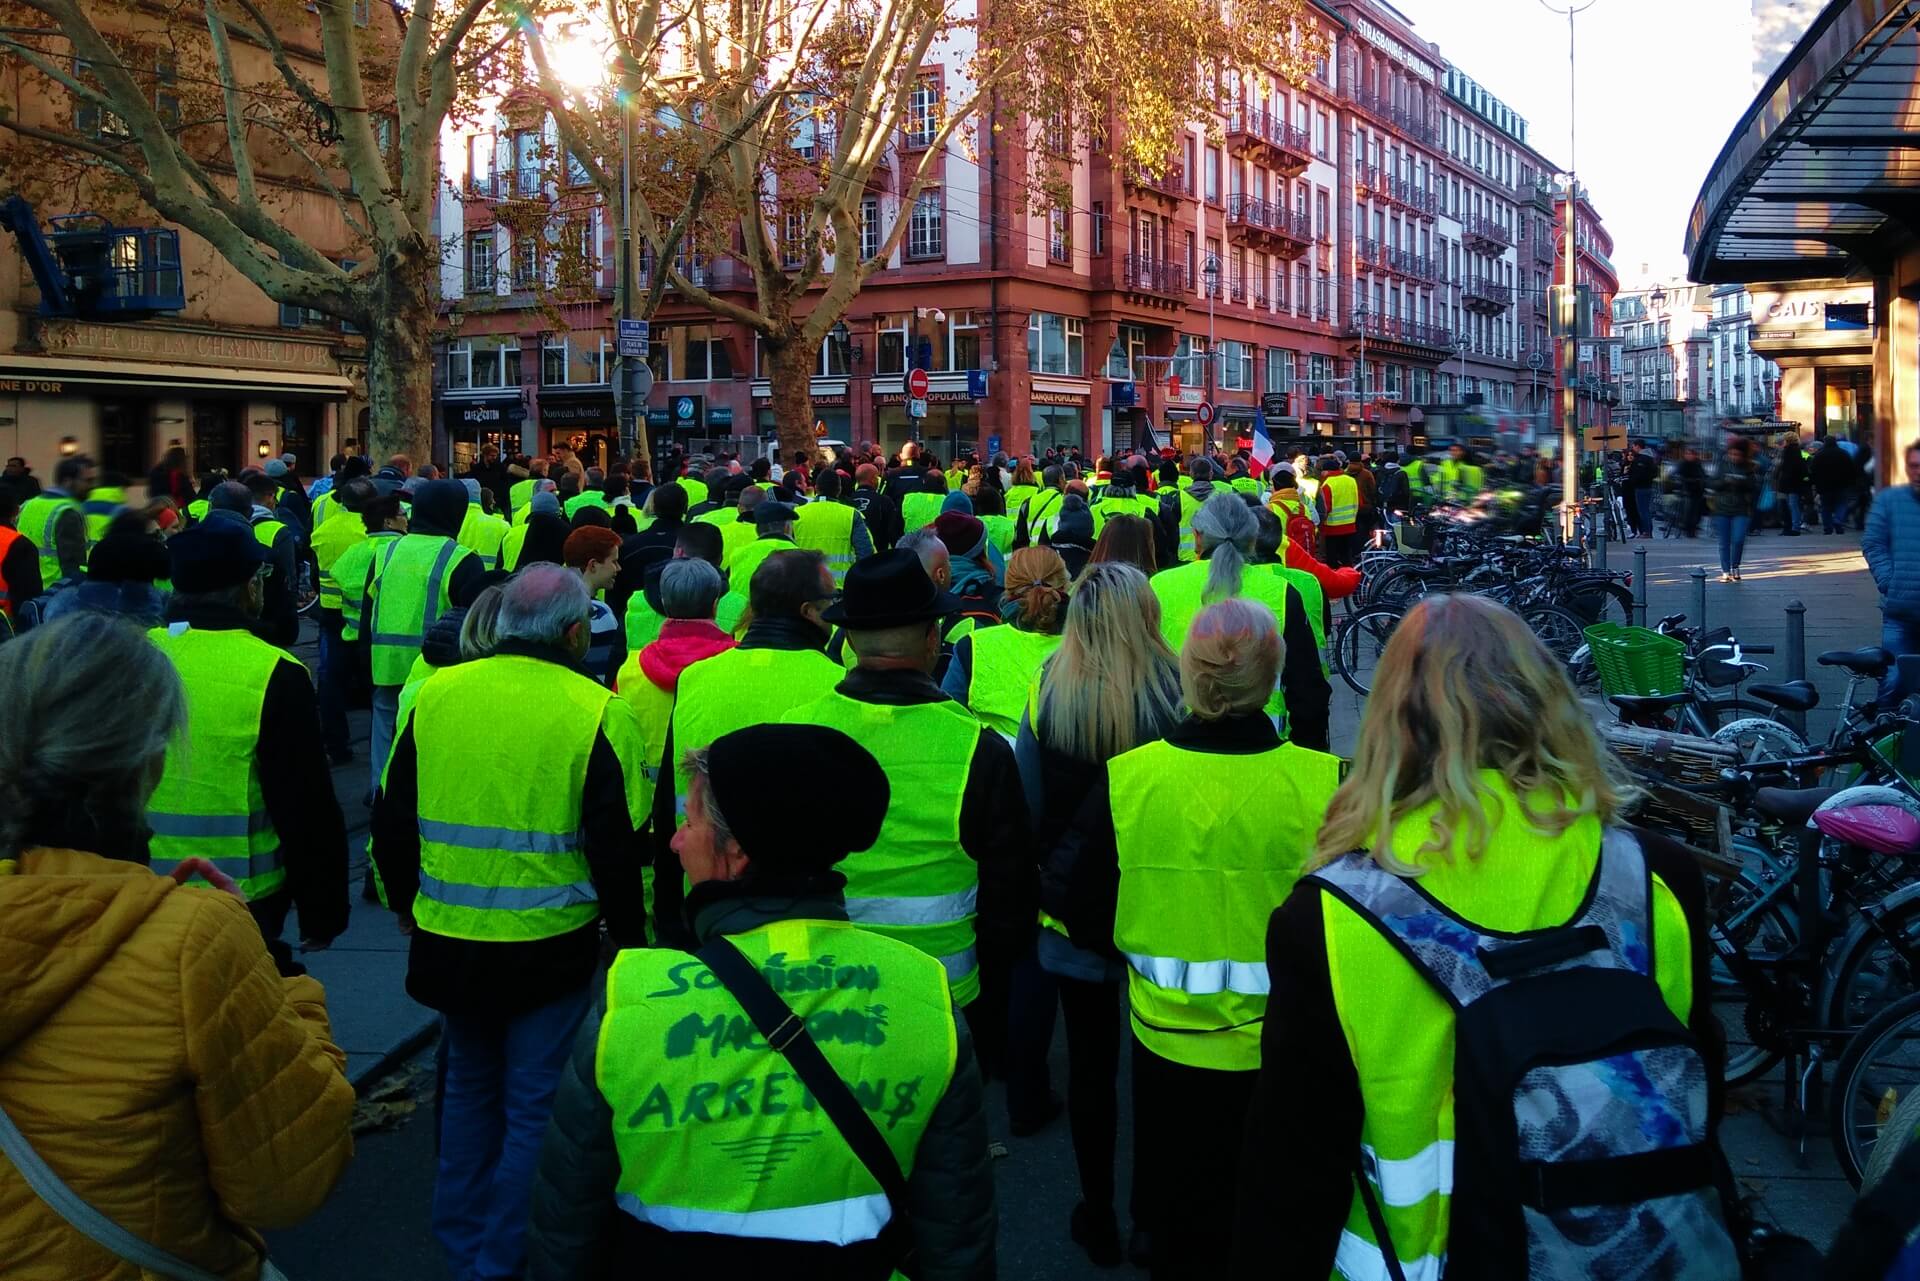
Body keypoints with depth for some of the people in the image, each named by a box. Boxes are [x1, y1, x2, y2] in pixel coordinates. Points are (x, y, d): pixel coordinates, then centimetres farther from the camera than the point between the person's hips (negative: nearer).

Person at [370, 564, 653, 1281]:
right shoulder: (597, 712, -12)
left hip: (447, 941, 5)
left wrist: (406, 902, 23)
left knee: (469, 1086, 23)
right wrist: (630, 938, 4)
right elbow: (618, 844, -10)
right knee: (535, 1107, 11)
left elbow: (392, 817, 8)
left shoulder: (436, 693, 0)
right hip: (550, 950, -4)